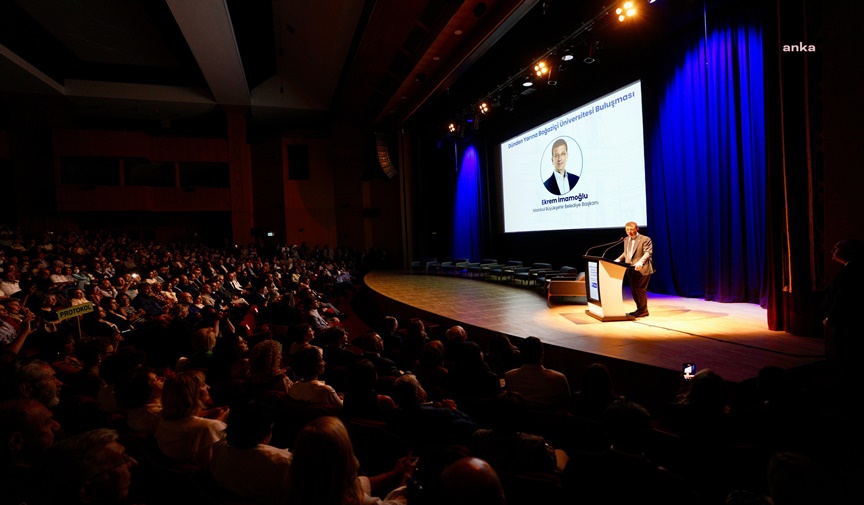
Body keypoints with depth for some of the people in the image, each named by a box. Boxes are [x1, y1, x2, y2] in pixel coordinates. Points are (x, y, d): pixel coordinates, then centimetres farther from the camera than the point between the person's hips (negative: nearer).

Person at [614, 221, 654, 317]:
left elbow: (648, 253, -16)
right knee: (634, 290, 11)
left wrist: (640, 262, -32)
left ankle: (643, 311, 7)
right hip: (630, 269, 7)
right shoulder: (626, 240, 15)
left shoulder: (645, 239, -7)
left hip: (641, 269, -7)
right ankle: (639, 309, 23)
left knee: (640, 289, -4)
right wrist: (618, 260, 8)